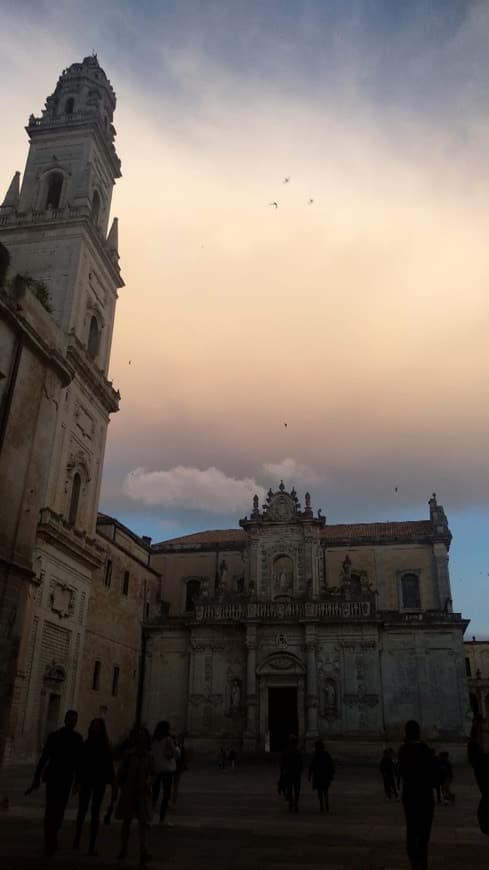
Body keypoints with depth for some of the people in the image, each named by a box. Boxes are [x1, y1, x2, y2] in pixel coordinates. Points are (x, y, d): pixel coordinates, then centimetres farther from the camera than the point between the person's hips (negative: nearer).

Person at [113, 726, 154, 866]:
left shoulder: (149, 756, 0)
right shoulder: (128, 754, -4)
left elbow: (152, 774, 8)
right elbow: (120, 774, 0)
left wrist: (147, 783, -11)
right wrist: (115, 791, 0)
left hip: (143, 793, 0)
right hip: (128, 792, 0)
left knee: (144, 822, -12)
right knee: (126, 821, 13)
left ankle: (144, 854, -18)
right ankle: (123, 850, 32)